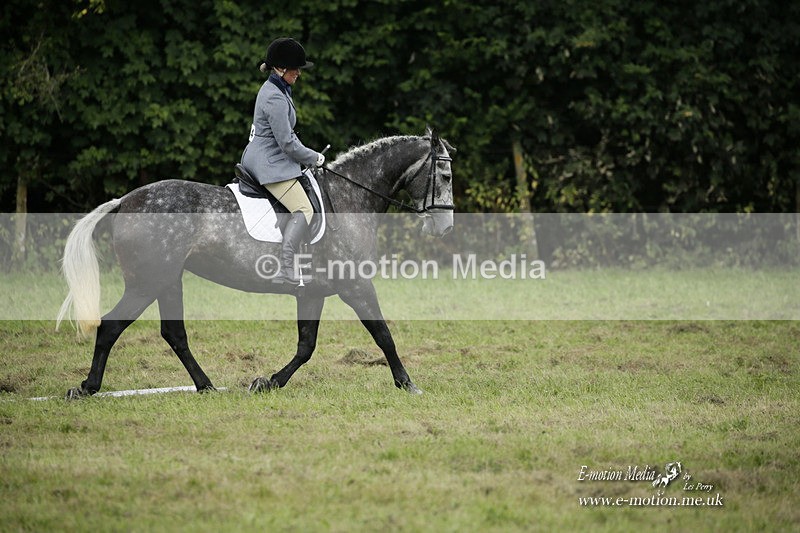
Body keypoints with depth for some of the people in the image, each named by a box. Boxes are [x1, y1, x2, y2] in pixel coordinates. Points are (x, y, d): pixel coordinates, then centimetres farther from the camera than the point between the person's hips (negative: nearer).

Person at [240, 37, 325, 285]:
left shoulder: (273, 89, 13)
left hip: (260, 157, 11)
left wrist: (308, 155, 17)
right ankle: (286, 269, -25)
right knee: (303, 209, -16)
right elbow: (287, 143, -21)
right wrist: (314, 158, -6)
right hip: (270, 164, -11)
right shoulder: (276, 100, -21)